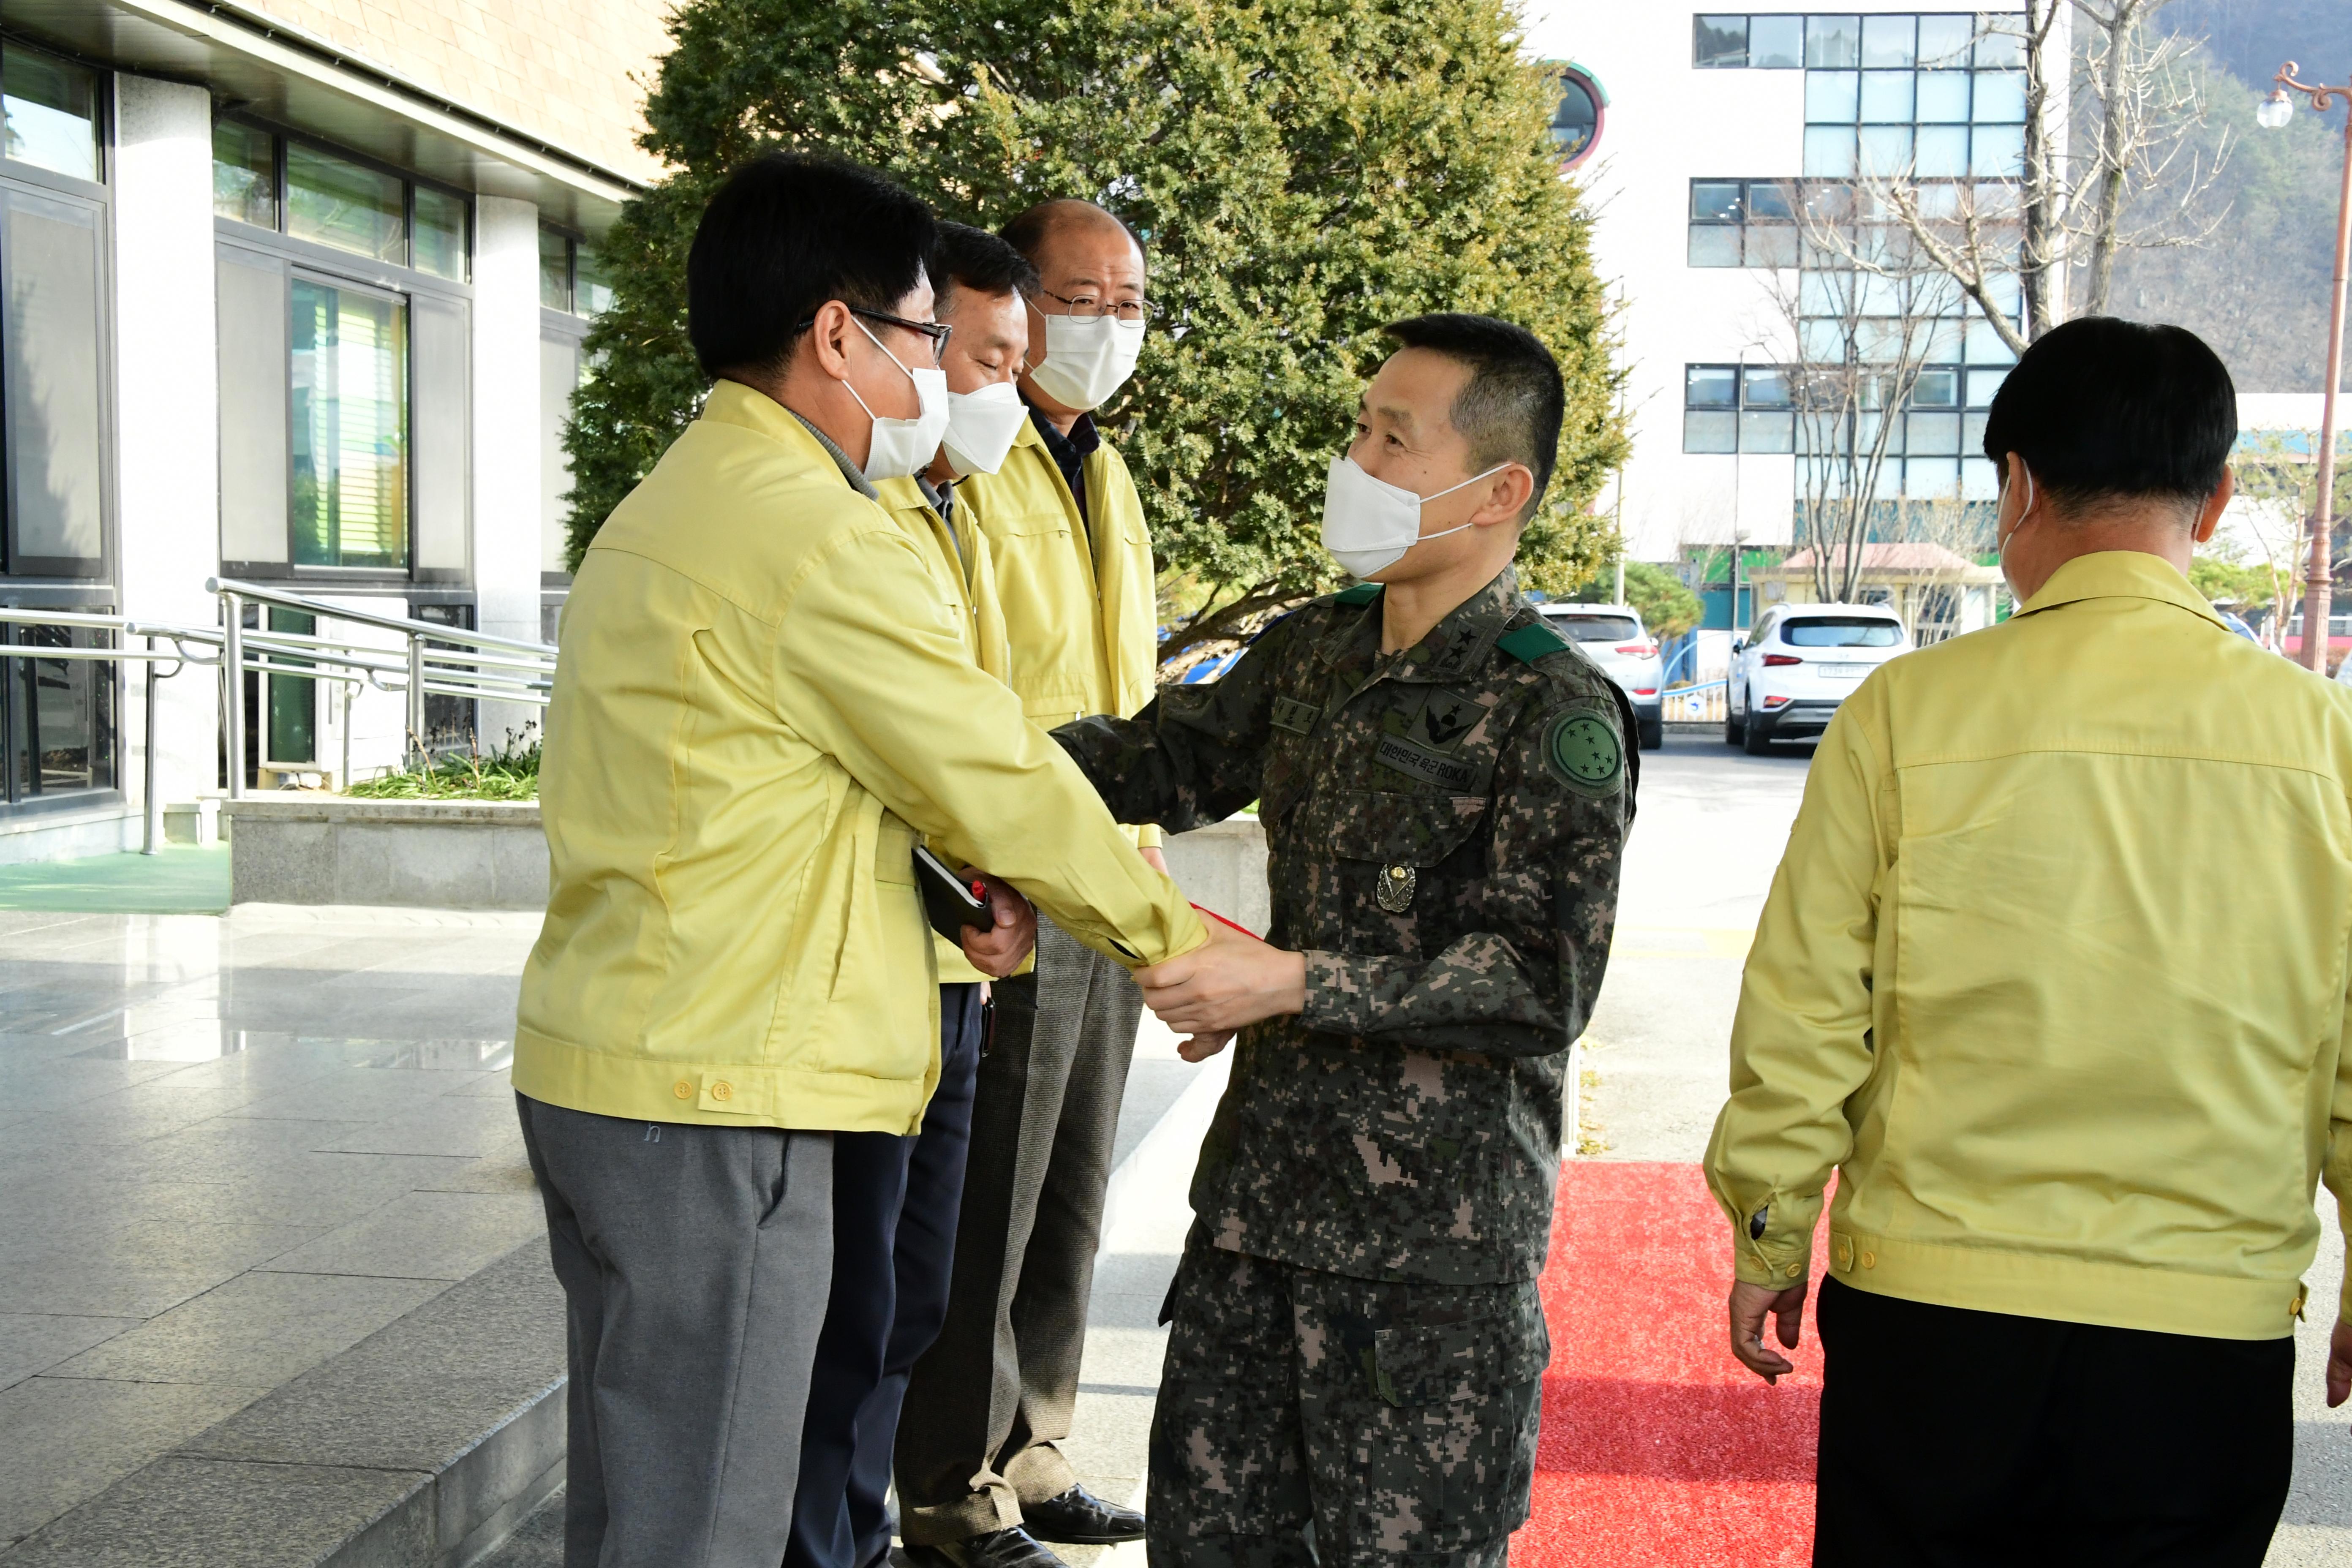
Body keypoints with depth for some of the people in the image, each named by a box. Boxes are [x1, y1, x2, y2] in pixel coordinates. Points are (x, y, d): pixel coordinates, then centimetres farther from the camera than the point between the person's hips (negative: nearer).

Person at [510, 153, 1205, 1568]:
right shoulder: (815, 537, -17)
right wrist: (1177, 935, 2)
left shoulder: (668, 509, 16)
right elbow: (999, 777, -12)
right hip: (714, 1097, -10)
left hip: (599, 1073, 11)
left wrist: (988, 879, 4)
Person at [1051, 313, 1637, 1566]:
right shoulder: (1317, 650, 8)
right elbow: (1173, 758, 21)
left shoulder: (1553, 711, -14)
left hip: (1434, 1228, -7)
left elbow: (1543, 982, -18)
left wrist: (1298, 983, -23)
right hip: (1260, 1180, 7)